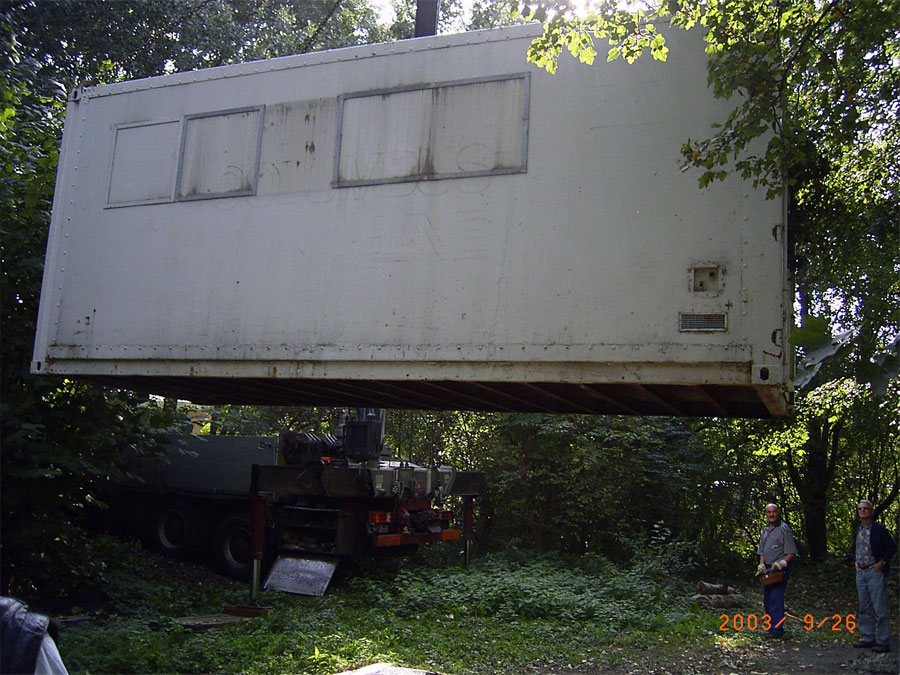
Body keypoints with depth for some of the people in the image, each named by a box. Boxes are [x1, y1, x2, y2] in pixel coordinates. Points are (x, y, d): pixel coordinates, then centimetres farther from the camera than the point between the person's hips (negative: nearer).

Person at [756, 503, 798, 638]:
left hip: (780, 569, -8)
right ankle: (772, 625, 22)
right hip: (767, 569, 8)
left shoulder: (784, 529, -7)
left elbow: (791, 552, -10)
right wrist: (761, 564, 4)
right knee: (767, 600, 12)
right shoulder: (765, 530, 15)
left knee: (776, 599, -12)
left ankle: (777, 628, -8)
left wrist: (782, 563, -20)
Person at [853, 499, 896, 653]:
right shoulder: (857, 530, 12)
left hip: (875, 572, -7)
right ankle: (868, 638, 21)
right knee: (865, 609, 12)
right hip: (861, 572, 7)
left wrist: (882, 563, -13)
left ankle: (883, 642, 1)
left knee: (880, 609, -5)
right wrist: (857, 562, 12)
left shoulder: (879, 529, -9)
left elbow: (892, 547, -8)